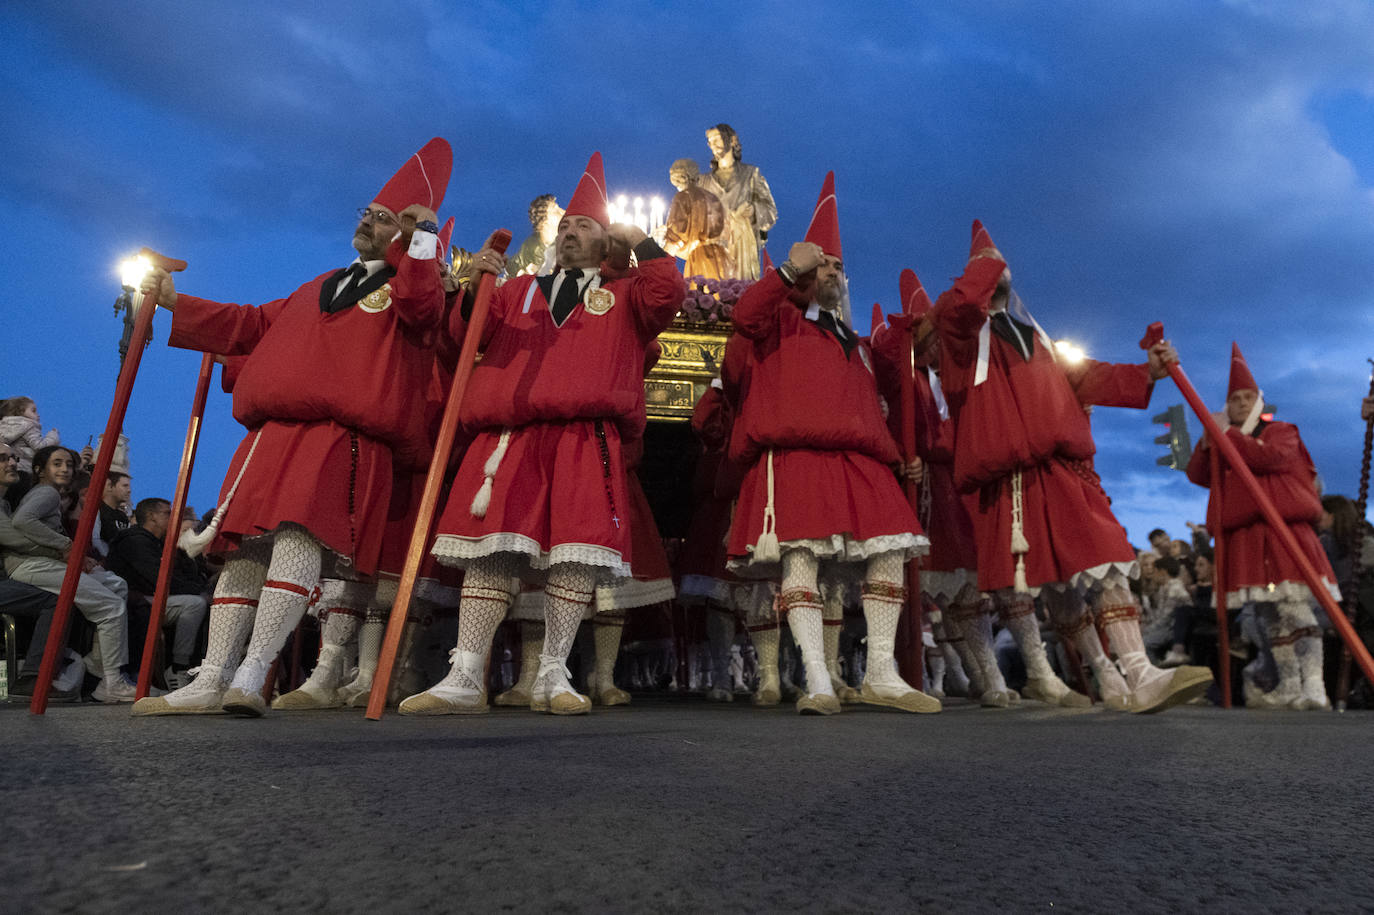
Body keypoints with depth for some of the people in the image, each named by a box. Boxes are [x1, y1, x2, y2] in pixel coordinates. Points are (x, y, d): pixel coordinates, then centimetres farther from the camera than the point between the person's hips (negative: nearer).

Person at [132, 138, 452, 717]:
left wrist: (423, 234, -7)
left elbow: (420, 305, -15)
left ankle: (251, 675, -21)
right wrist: (176, 304, 35)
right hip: (274, 434, 7)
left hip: (347, 440, -7)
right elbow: (256, 324, 34)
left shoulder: (410, 286, 11)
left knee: (299, 533, -24)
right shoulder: (320, 287, 32)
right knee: (246, 547, 1)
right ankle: (211, 680, 3)